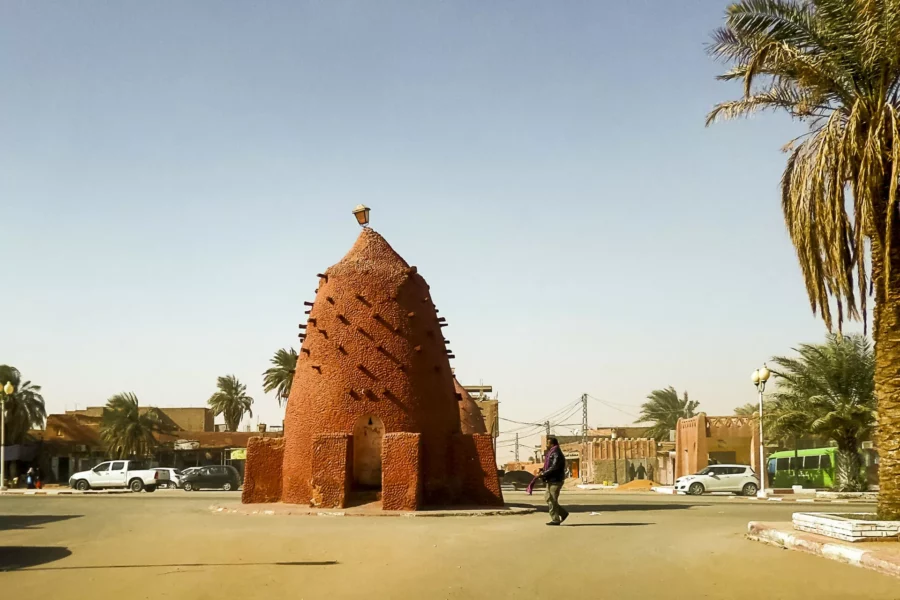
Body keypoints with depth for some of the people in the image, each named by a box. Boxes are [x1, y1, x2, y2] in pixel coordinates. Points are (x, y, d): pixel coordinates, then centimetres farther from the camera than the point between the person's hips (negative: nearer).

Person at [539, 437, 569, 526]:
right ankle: (563, 513, 18)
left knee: (552, 500, -5)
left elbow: (554, 467, -25)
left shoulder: (556, 454, -16)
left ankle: (555, 519, 3)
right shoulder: (551, 453, 16)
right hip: (551, 480, 10)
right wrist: (543, 470, 4)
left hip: (556, 480, -10)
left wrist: (544, 474, -21)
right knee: (547, 497, 12)